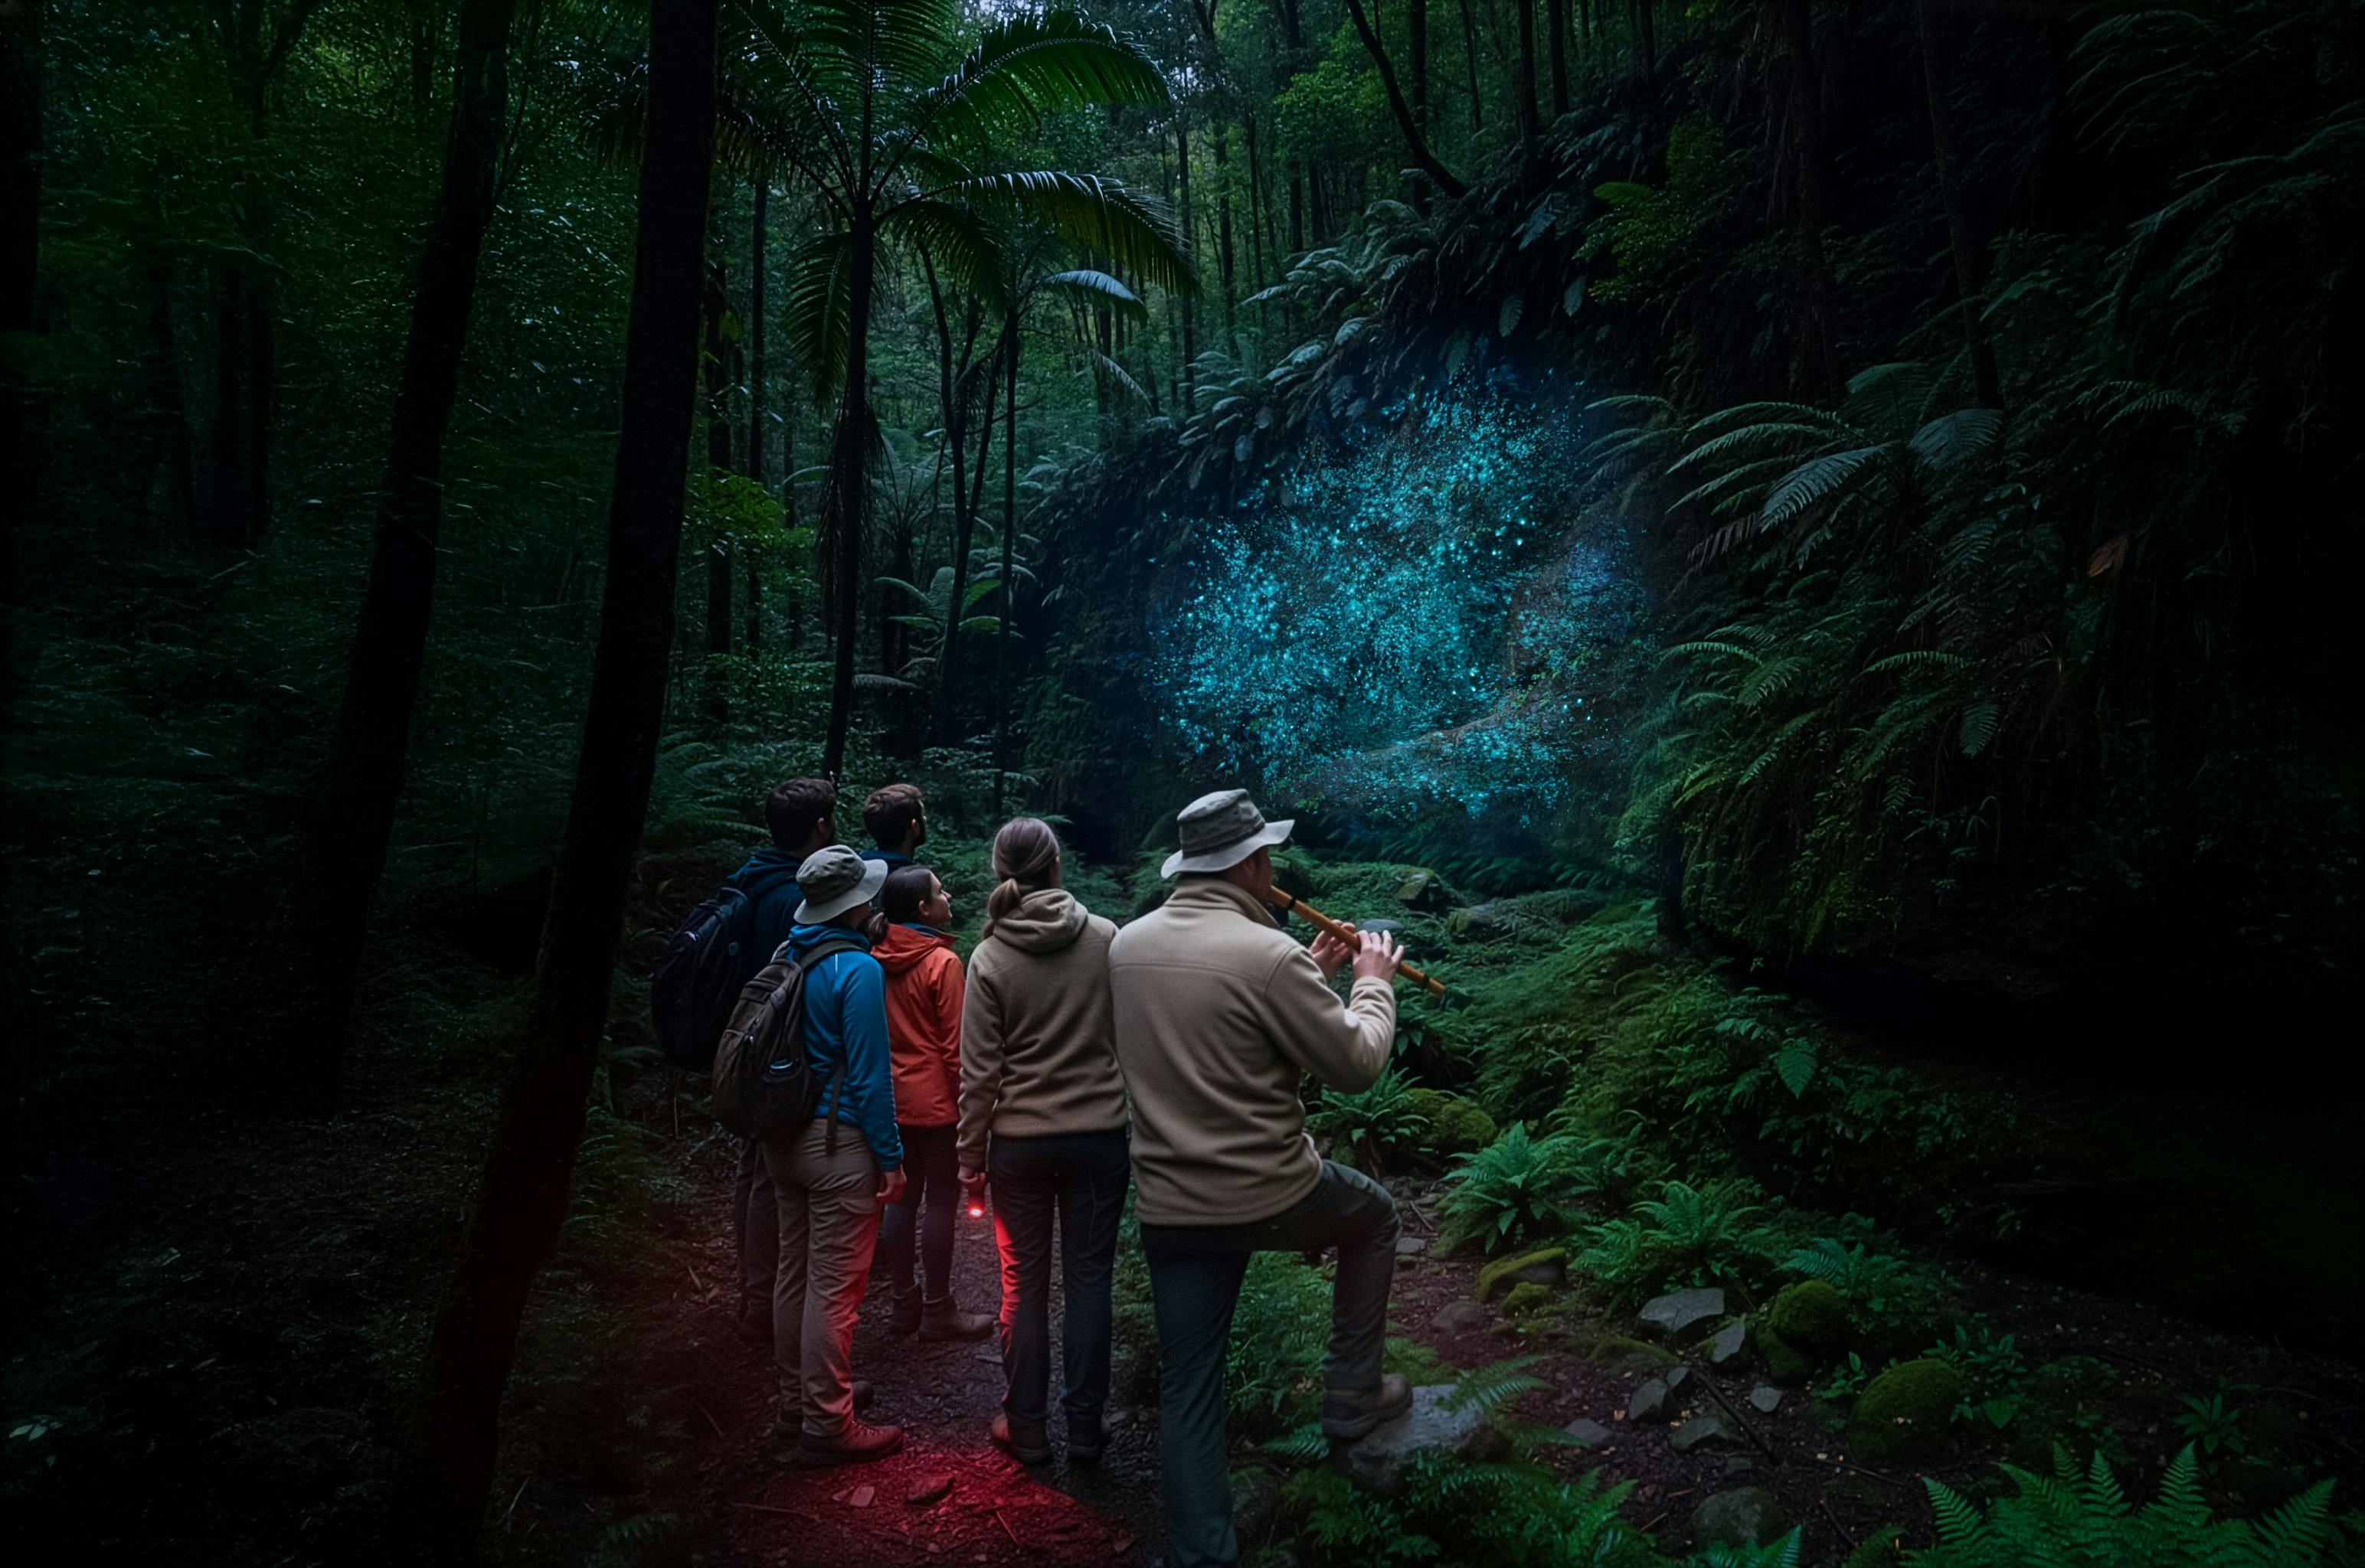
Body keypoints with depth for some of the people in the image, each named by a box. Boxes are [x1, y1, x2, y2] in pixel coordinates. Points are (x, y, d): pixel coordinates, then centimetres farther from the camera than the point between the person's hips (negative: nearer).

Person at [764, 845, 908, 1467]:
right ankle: (827, 1426, 10)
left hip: (784, 1136, 8)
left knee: (795, 1273, 18)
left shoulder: (790, 959, 6)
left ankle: (797, 1401, 32)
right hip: (839, 1142, -8)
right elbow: (869, 1072, -18)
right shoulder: (858, 970, -17)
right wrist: (890, 1156, -11)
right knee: (834, 1287, 1)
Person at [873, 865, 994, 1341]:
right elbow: (954, 1045, -14)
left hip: (894, 1099, 7)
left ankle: (905, 1304, 22)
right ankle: (938, 1311, 10)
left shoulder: (878, 960, 3)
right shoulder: (942, 962, -16)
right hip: (936, 1100, -7)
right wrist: (968, 1104, -7)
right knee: (941, 1200, 3)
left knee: (902, 1197, 13)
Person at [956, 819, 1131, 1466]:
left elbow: (980, 1072, -6)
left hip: (1019, 1142, 0)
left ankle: (1027, 1427, 22)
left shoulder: (990, 958, -8)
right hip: (1100, 1132, 0)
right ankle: (1084, 1428, 17)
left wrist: (972, 1157, 3)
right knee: (1088, 1278, 10)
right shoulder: (1105, 938, -7)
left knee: (1024, 1283, 13)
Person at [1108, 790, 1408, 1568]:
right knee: (1374, 1216, 27)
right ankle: (1351, 1394, 33)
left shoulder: (1127, 945, 0)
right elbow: (1356, 1065, -12)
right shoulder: (1270, 954, -21)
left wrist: (1311, 976, 16)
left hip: (1167, 1207, 5)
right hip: (1270, 1195, -5)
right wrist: (1374, 983, 5)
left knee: (1188, 1385, 16)